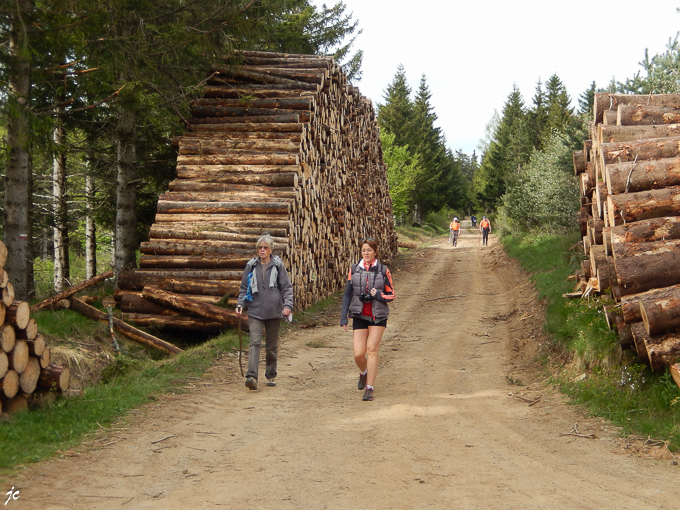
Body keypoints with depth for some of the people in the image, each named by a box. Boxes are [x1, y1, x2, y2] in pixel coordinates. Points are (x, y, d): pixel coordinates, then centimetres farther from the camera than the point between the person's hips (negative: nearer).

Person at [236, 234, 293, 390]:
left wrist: (287, 304, -11)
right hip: (255, 312, 0)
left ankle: (271, 375, 24)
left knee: (272, 346, 10)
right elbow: (243, 288, 14)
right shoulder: (251, 266, 7)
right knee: (255, 342, -15)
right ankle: (251, 376, -23)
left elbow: (287, 287, 4)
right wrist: (240, 304, 0)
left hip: (273, 312, 0)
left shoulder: (278, 265, 2)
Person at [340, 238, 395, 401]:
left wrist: (378, 295, -16)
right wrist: (343, 317, 4)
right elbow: (347, 294, 9)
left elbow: (391, 295, 4)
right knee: (358, 354, -3)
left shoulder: (383, 271, 1)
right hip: (359, 316, 2)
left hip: (378, 316, -2)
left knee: (372, 350, -10)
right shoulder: (354, 270, 5)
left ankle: (369, 389, -5)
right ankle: (363, 373, 31)